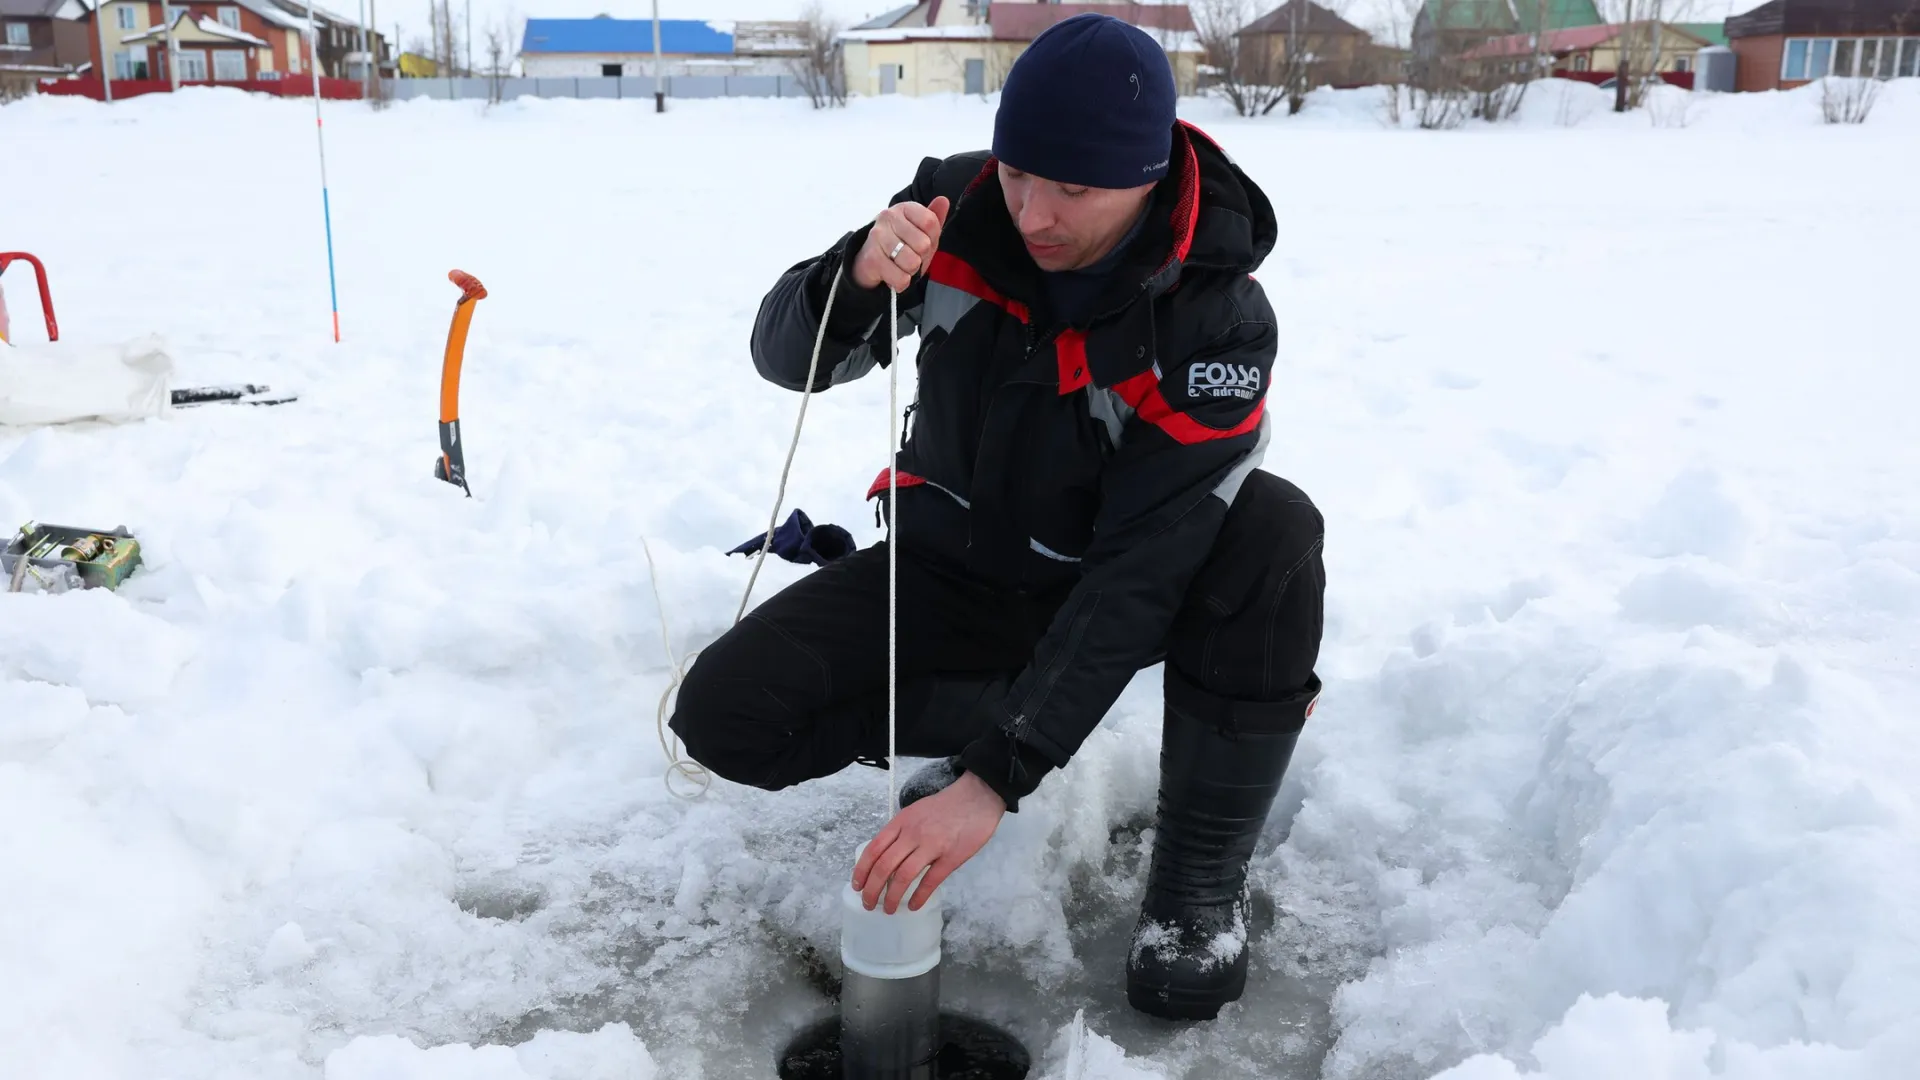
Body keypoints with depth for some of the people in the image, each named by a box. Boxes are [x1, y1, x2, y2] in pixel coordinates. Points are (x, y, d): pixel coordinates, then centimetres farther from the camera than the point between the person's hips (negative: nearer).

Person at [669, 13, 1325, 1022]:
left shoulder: (1216, 320, -25)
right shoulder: (960, 204, -16)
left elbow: (1142, 571, -29)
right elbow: (786, 359, -10)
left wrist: (996, 779, -34)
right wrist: (858, 277, -35)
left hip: (1096, 585, -2)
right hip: (951, 566, 3)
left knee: (1272, 533, -34)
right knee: (724, 712, -17)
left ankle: (1201, 873, -14)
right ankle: (1003, 709, 6)